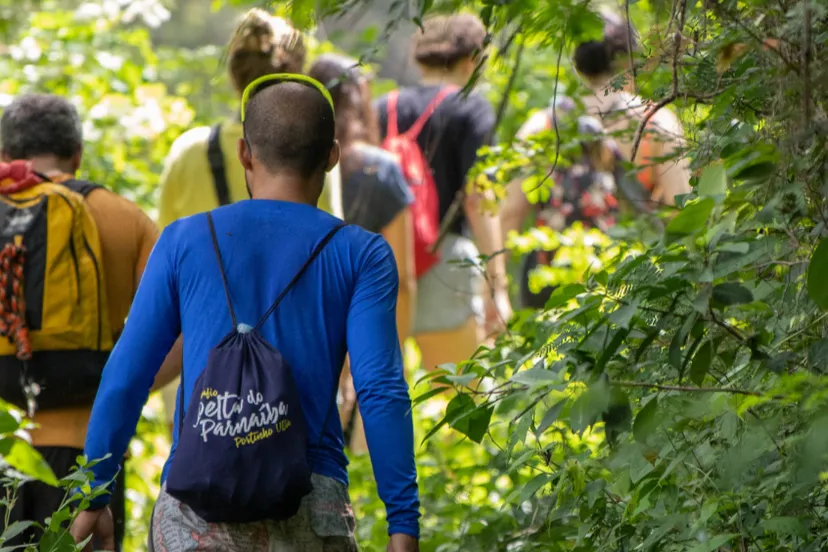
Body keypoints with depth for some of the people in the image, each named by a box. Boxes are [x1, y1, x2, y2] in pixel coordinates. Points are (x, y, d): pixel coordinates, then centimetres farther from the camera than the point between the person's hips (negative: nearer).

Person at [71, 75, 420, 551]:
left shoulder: (185, 241, 8)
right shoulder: (360, 256, 4)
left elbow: (126, 378, 7)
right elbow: (381, 391, -7)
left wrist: (93, 498, 16)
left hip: (195, 512, 1)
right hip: (309, 511, 0)